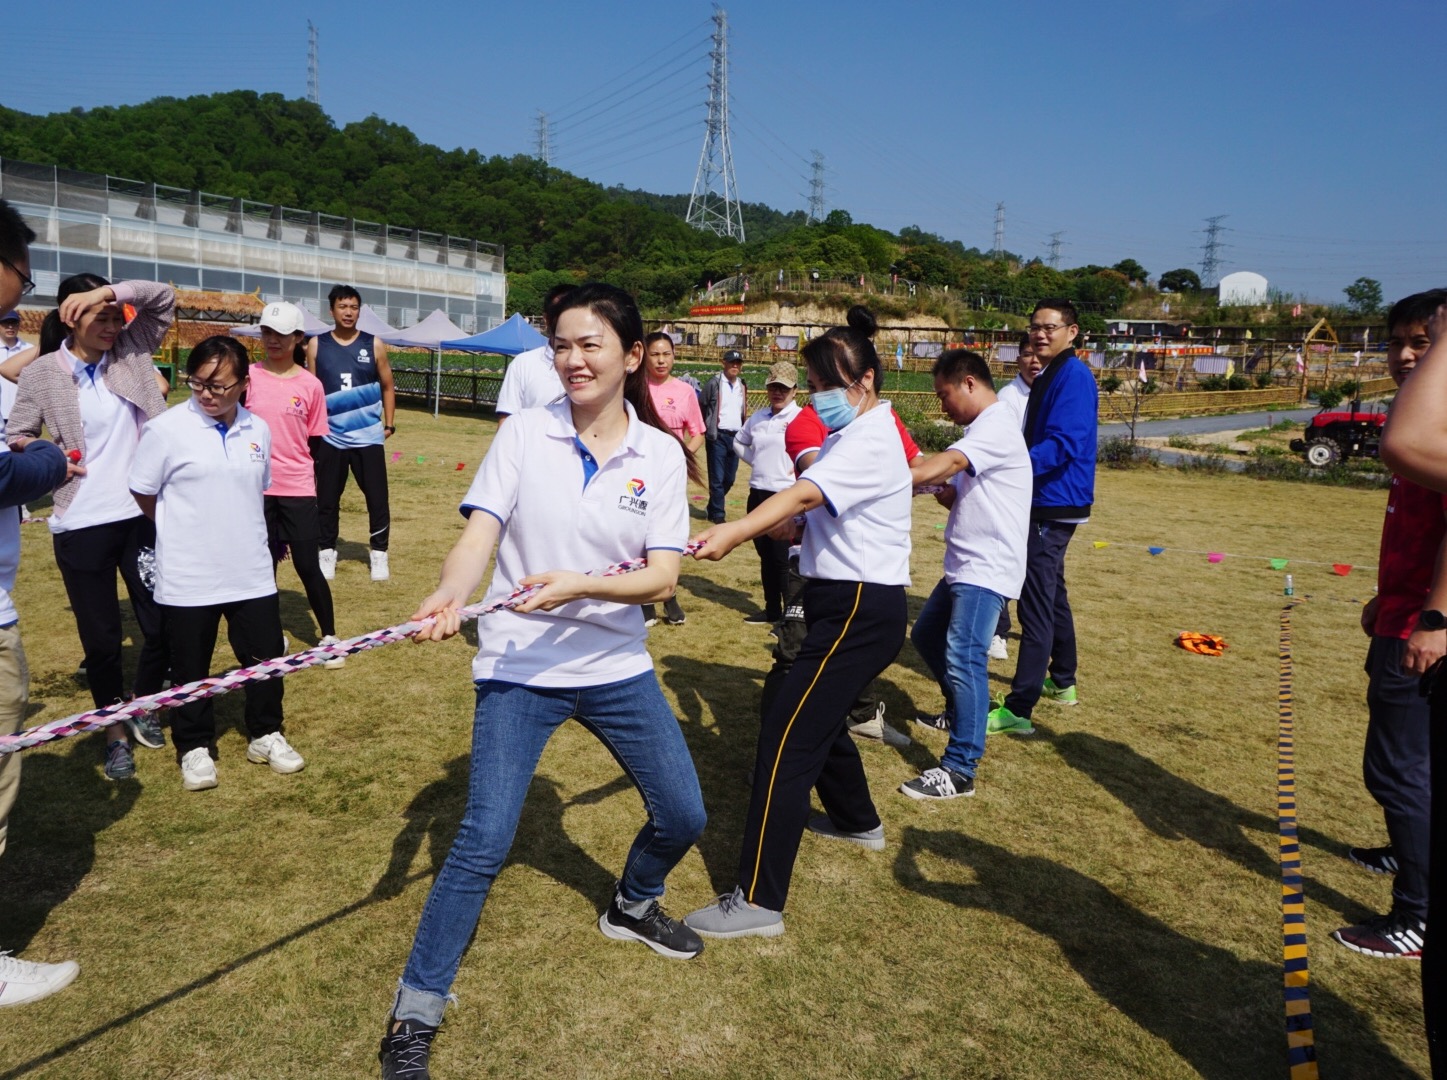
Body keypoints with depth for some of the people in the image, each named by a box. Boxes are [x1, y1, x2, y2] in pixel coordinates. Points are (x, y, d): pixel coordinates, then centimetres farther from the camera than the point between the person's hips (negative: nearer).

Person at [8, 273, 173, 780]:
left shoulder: (131, 352, 3)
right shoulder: (41, 375, -3)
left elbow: (164, 298, 0)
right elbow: (16, 439, 3)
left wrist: (112, 291, -15)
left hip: (143, 514, 2)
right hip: (81, 525, -2)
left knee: (162, 625, 9)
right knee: (101, 638, 8)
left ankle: (144, 708, 35)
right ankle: (115, 733, 27)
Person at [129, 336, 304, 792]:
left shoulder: (258, 429, 1)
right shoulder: (165, 429, -12)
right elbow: (143, 493, -2)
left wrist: (236, 529, 13)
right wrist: (186, 531, 7)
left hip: (252, 572, 3)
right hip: (187, 578, -3)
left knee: (265, 657, 12)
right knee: (191, 667, 10)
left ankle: (265, 735, 30)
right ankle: (195, 747, 28)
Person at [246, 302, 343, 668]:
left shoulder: (310, 385, -1)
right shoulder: (248, 377, 1)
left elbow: (316, 442, 4)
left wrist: (318, 486, 5)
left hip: (297, 488, -1)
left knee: (307, 565, 1)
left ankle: (329, 637, 14)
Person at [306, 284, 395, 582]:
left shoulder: (374, 345, 2)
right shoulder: (316, 345, 3)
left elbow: (387, 386, 10)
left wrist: (389, 423, 4)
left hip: (368, 436, -1)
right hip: (330, 436, 1)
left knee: (377, 498, 1)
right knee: (327, 499, 8)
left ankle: (379, 554, 13)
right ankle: (326, 552, 21)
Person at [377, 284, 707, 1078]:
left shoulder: (661, 455, -4)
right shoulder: (524, 432, -7)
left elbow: (661, 577, -10)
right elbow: (478, 536, -14)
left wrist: (580, 585, -28)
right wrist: (450, 595, -35)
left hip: (616, 666, 3)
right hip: (518, 668, -3)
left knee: (682, 815, 13)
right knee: (482, 843, -8)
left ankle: (630, 907, 46)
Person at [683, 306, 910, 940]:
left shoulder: (870, 440, -16)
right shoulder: (849, 435, 17)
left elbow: (803, 495, -34)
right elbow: (812, 509, 9)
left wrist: (735, 532, -48)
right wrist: (758, 530, -11)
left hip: (859, 611, -11)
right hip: (847, 602, 11)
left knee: (787, 740, -13)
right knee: (819, 717, 26)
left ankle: (758, 902, -10)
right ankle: (858, 822, 49)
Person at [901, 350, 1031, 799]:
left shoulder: (997, 426, -15)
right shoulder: (981, 429, 18)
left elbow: (946, 463, -31)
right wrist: (944, 493, -4)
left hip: (987, 568, -11)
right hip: (964, 564, 11)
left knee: (963, 656, -15)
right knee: (926, 635, 21)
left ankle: (959, 770, -11)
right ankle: (960, 709, 41)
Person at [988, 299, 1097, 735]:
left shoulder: (1072, 376, -15)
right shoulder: (1047, 376, 16)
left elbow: (1063, 444, -26)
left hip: (1055, 506, -11)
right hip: (1046, 503, 11)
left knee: (1036, 604, -11)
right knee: (1051, 595, 21)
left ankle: (1018, 709, -10)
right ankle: (1061, 682, 35)